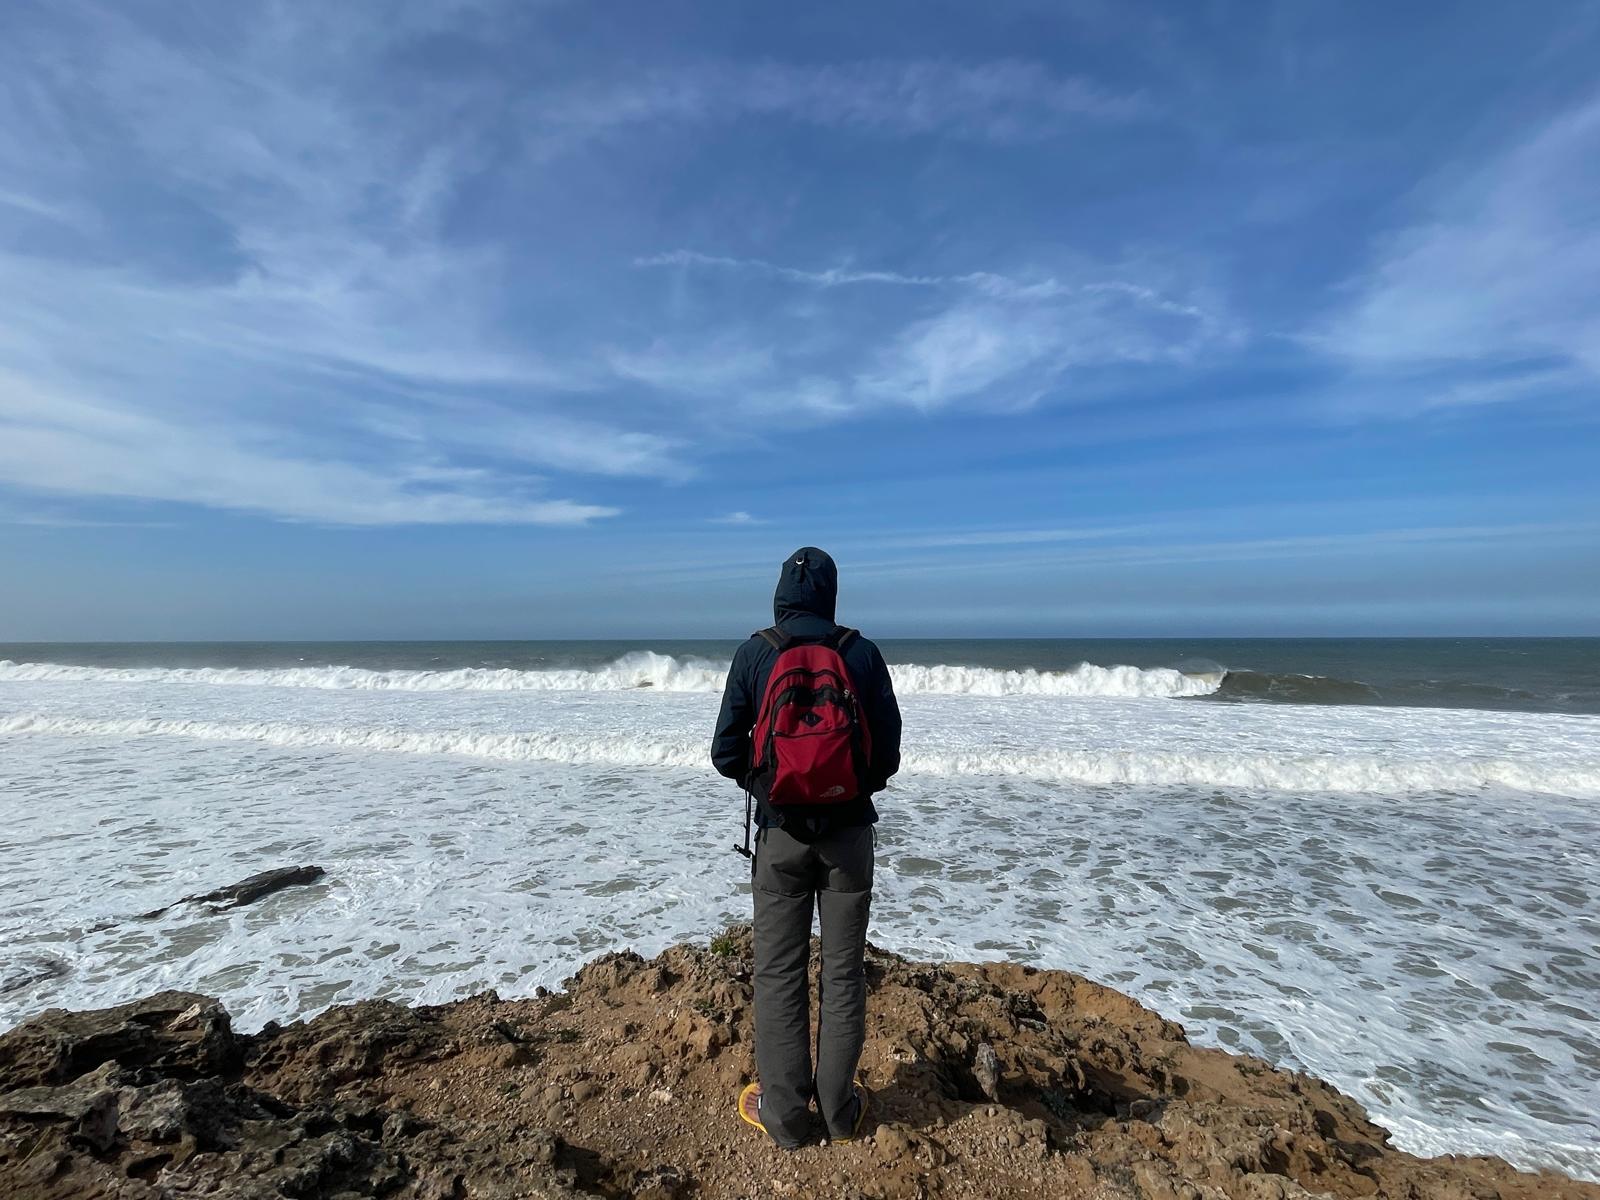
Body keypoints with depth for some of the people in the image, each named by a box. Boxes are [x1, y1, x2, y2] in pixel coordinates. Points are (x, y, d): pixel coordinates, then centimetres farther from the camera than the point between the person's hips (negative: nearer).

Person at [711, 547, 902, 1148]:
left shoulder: (754, 654, -8)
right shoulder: (862, 653, -7)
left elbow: (727, 753, -6)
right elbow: (888, 753, -4)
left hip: (781, 833, -1)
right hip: (848, 831, 1)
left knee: (779, 973, 13)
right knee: (843, 971, 15)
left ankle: (783, 1113, 25)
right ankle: (839, 1108, 28)